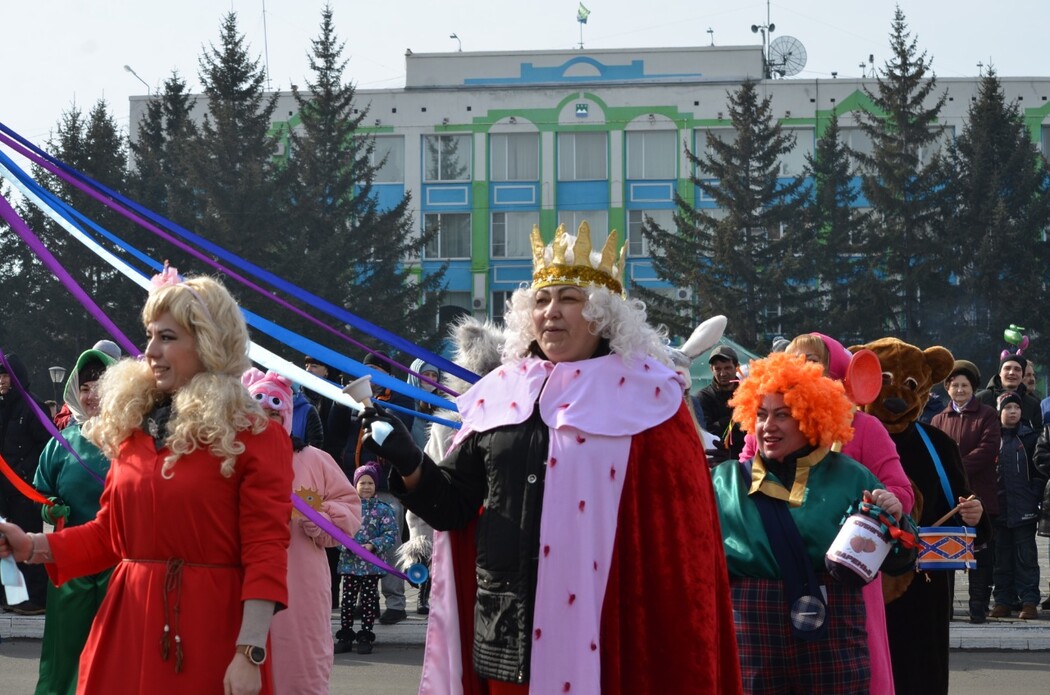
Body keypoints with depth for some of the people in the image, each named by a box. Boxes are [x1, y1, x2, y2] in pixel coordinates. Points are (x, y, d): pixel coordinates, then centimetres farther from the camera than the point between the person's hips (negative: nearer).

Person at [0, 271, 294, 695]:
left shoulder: (255, 438, -7)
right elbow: (110, 534, 15)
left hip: (210, 628, -5)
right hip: (130, 624, 5)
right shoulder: (132, 425, 10)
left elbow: (266, 553, -11)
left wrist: (251, 653, -18)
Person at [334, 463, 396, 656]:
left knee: (368, 601, 4)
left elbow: (391, 534, -4)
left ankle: (365, 638, 12)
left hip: (372, 563, -1)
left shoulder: (383, 509, 0)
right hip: (349, 561, 1)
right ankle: (345, 637, 12)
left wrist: (372, 545, -17)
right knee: (347, 600, 4)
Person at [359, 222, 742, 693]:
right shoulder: (500, 394, 11)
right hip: (505, 636, 4)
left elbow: (684, 533, -4)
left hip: (604, 640, -4)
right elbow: (455, 505, 13)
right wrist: (409, 464, -6)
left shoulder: (643, 397, -1)